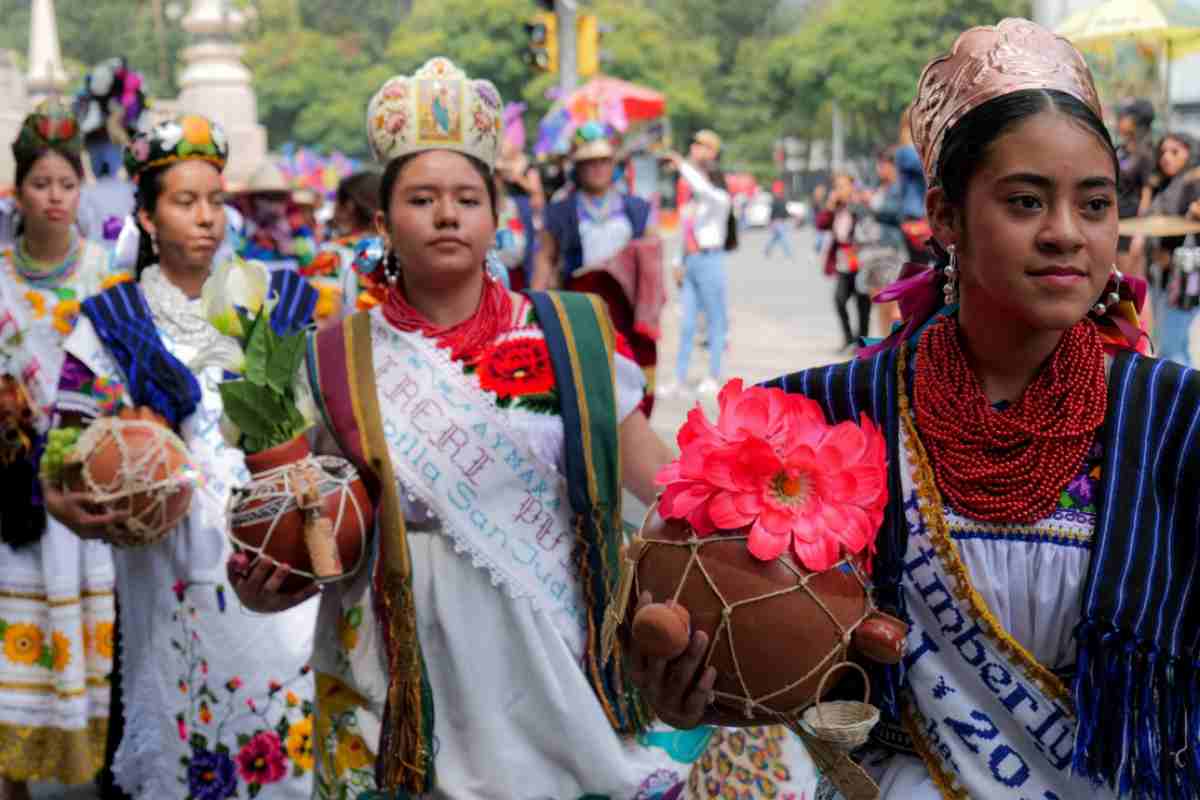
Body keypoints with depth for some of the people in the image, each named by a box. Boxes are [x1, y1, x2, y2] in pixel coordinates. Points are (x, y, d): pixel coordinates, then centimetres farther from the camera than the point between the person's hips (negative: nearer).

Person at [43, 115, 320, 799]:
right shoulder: (113, 322, 4)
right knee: (183, 722, 4)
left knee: (287, 712, 1)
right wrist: (67, 501, -19)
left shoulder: (272, 304, 8)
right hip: (174, 558, -1)